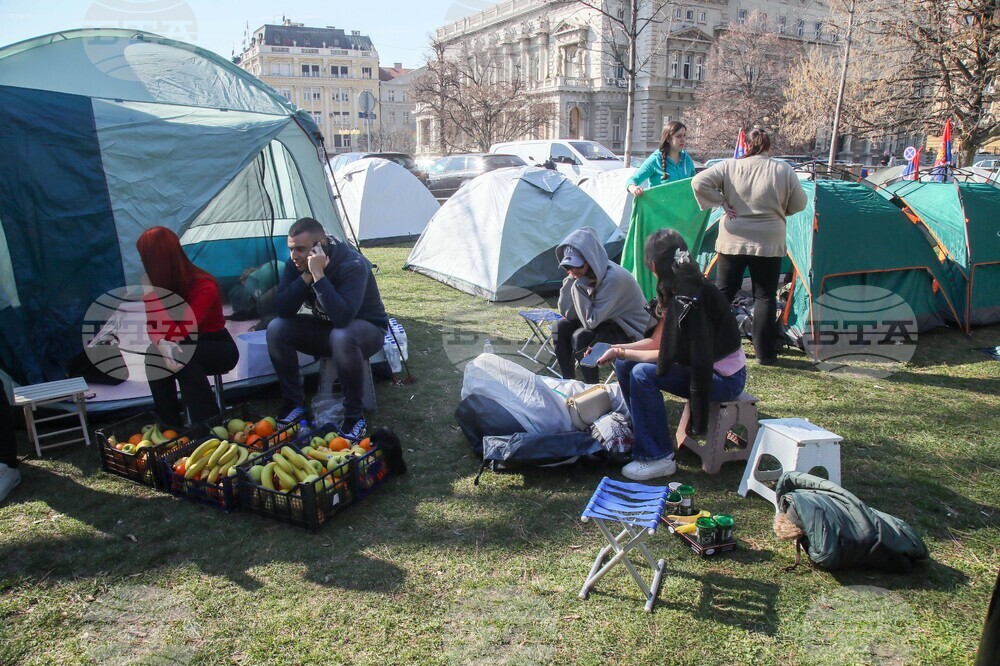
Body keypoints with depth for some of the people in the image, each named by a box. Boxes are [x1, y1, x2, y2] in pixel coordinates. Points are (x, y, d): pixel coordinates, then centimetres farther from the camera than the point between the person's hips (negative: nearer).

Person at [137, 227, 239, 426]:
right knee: (154, 355, -25)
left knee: (183, 355, -35)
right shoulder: (156, 284, -6)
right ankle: (170, 426, -17)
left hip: (219, 349, -5)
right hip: (183, 348, 6)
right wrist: (161, 344, -37)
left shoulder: (204, 286, -26)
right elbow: (152, 323, -13)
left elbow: (182, 331, -32)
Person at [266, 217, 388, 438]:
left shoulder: (353, 264, -30)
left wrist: (318, 274, -43)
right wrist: (306, 276, -28)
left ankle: (354, 416, -23)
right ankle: (295, 405, -6)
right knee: (276, 328, -17)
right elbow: (281, 309, -17)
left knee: (342, 337, -40)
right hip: (323, 327, 6)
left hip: (366, 328, -6)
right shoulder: (296, 263, -10)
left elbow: (342, 317, -42)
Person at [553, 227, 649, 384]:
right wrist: (571, 281, -17)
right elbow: (566, 313, -5)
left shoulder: (613, 278, -30)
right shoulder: (584, 274, -6)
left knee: (581, 336, -28)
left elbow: (590, 321, -30)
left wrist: (578, 285, -29)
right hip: (605, 323, 8)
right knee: (560, 327, -8)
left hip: (631, 334, -8)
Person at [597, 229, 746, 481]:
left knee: (643, 374, -25)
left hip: (725, 378, -9)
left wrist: (621, 351, -15)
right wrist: (619, 350, -4)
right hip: (705, 366, 9)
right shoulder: (678, 292, 3)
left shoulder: (690, 300, -26)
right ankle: (642, 433, 15)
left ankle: (659, 458, -14)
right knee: (624, 364, 2)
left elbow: (667, 358, -24)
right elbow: (657, 341, 4)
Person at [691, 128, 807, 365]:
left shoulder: (729, 166, -4)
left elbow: (699, 182, -9)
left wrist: (722, 202, -3)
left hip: (733, 241, 1)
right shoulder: (784, 170, -5)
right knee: (765, 297, 7)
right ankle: (765, 353, 9)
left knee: (722, 293, 12)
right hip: (769, 244, -1)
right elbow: (798, 204, 3)